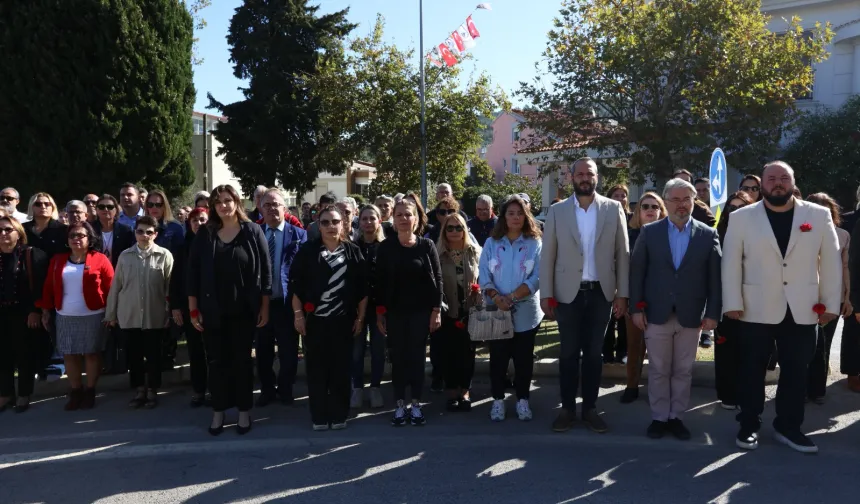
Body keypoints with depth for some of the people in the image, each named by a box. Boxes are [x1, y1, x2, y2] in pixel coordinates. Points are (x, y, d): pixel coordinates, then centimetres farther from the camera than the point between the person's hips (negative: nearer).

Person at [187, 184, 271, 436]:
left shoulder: (252, 232, -3)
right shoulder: (205, 234, 1)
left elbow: (264, 270, -2)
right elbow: (193, 272, 2)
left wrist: (264, 307, -4)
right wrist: (193, 309, -1)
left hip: (243, 309, -1)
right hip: (212, 310, 2)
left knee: (242, 360, 9)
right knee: (217, 361, 9)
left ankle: (244, 411, 21)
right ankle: (218, 411, 23)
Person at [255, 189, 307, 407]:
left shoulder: (298, 234, -2)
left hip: (287, 302, -2)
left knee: (288, 350, 10)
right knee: (263, 351, 14)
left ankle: (285, 389, 29)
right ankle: (267, 390, 31)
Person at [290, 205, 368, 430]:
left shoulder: (353, 251, 3)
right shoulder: (307, 251, 1)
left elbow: (362, 288, 4)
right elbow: (296, 284, 1)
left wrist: (360, 317, 1)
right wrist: (298, 314, -5)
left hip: (343, 320, 1)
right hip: (314, 320, 0)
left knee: (341, 369, 5)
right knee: (316, 369, 4)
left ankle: (339, 415, 17)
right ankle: (319, 416, 14)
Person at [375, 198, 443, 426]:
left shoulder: (427, 246, -2)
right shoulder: (386, 247, 0)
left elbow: (437, 279, -2)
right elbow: (380, 282, 1)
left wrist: (436, 311, -7)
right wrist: (379, 313, -2)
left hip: (421, 311, -1)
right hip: (395, 312, 1)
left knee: (417, 357, 5)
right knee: (398, 357, 6)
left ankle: (416, 405, 17)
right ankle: (400, 405, 16)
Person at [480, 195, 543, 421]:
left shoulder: (535, 244, 0)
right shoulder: (491, 243, 4)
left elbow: (537, 278, -8)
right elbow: (484, 277, -1)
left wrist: (512, 297, -17)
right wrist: (496, 297, -18)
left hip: (525, 312, -1)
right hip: (497, 312, 1)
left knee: (523, 358, 7)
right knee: (498, 357, 7)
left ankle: (522, 401, 20)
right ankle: (498, 400, 19)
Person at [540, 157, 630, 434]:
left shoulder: (614, 209, 2)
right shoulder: (557, 211, 1)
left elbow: (623, 254, 2)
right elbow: (548, 255, 1)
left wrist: (622, 293, -3)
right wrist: (546, 294, -5)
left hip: (601, 292, 1)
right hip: (568, 292, 0)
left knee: (594, 352, 9)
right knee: (569, 353, 7)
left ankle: (589, 408, 21)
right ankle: (567, 407, 19)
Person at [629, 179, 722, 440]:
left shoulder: (708, 234, 2)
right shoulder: (649, 232, 1)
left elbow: (715, 277, 1)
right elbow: (637, 272, 1)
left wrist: (712, 313, -4)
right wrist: (636, 308, -4)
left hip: (691, 316, 1)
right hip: (656, 314, 0)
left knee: (683, 371, 10)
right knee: (658, 370, 8)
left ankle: (676, 416, 23)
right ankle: (659, 418, 20)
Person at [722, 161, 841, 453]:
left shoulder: (819, 215, 4)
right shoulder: (742, 218, 0)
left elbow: (830, 261, 5)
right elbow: (731, 263, -2)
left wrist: (831, 303, 1)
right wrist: (733, 303, -7)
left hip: (802, 311, 2)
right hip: (756, 311, -1)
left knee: (796, 372, 9)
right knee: (752, 371, 8)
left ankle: (788, 426, 24)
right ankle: (749, 426, 21)